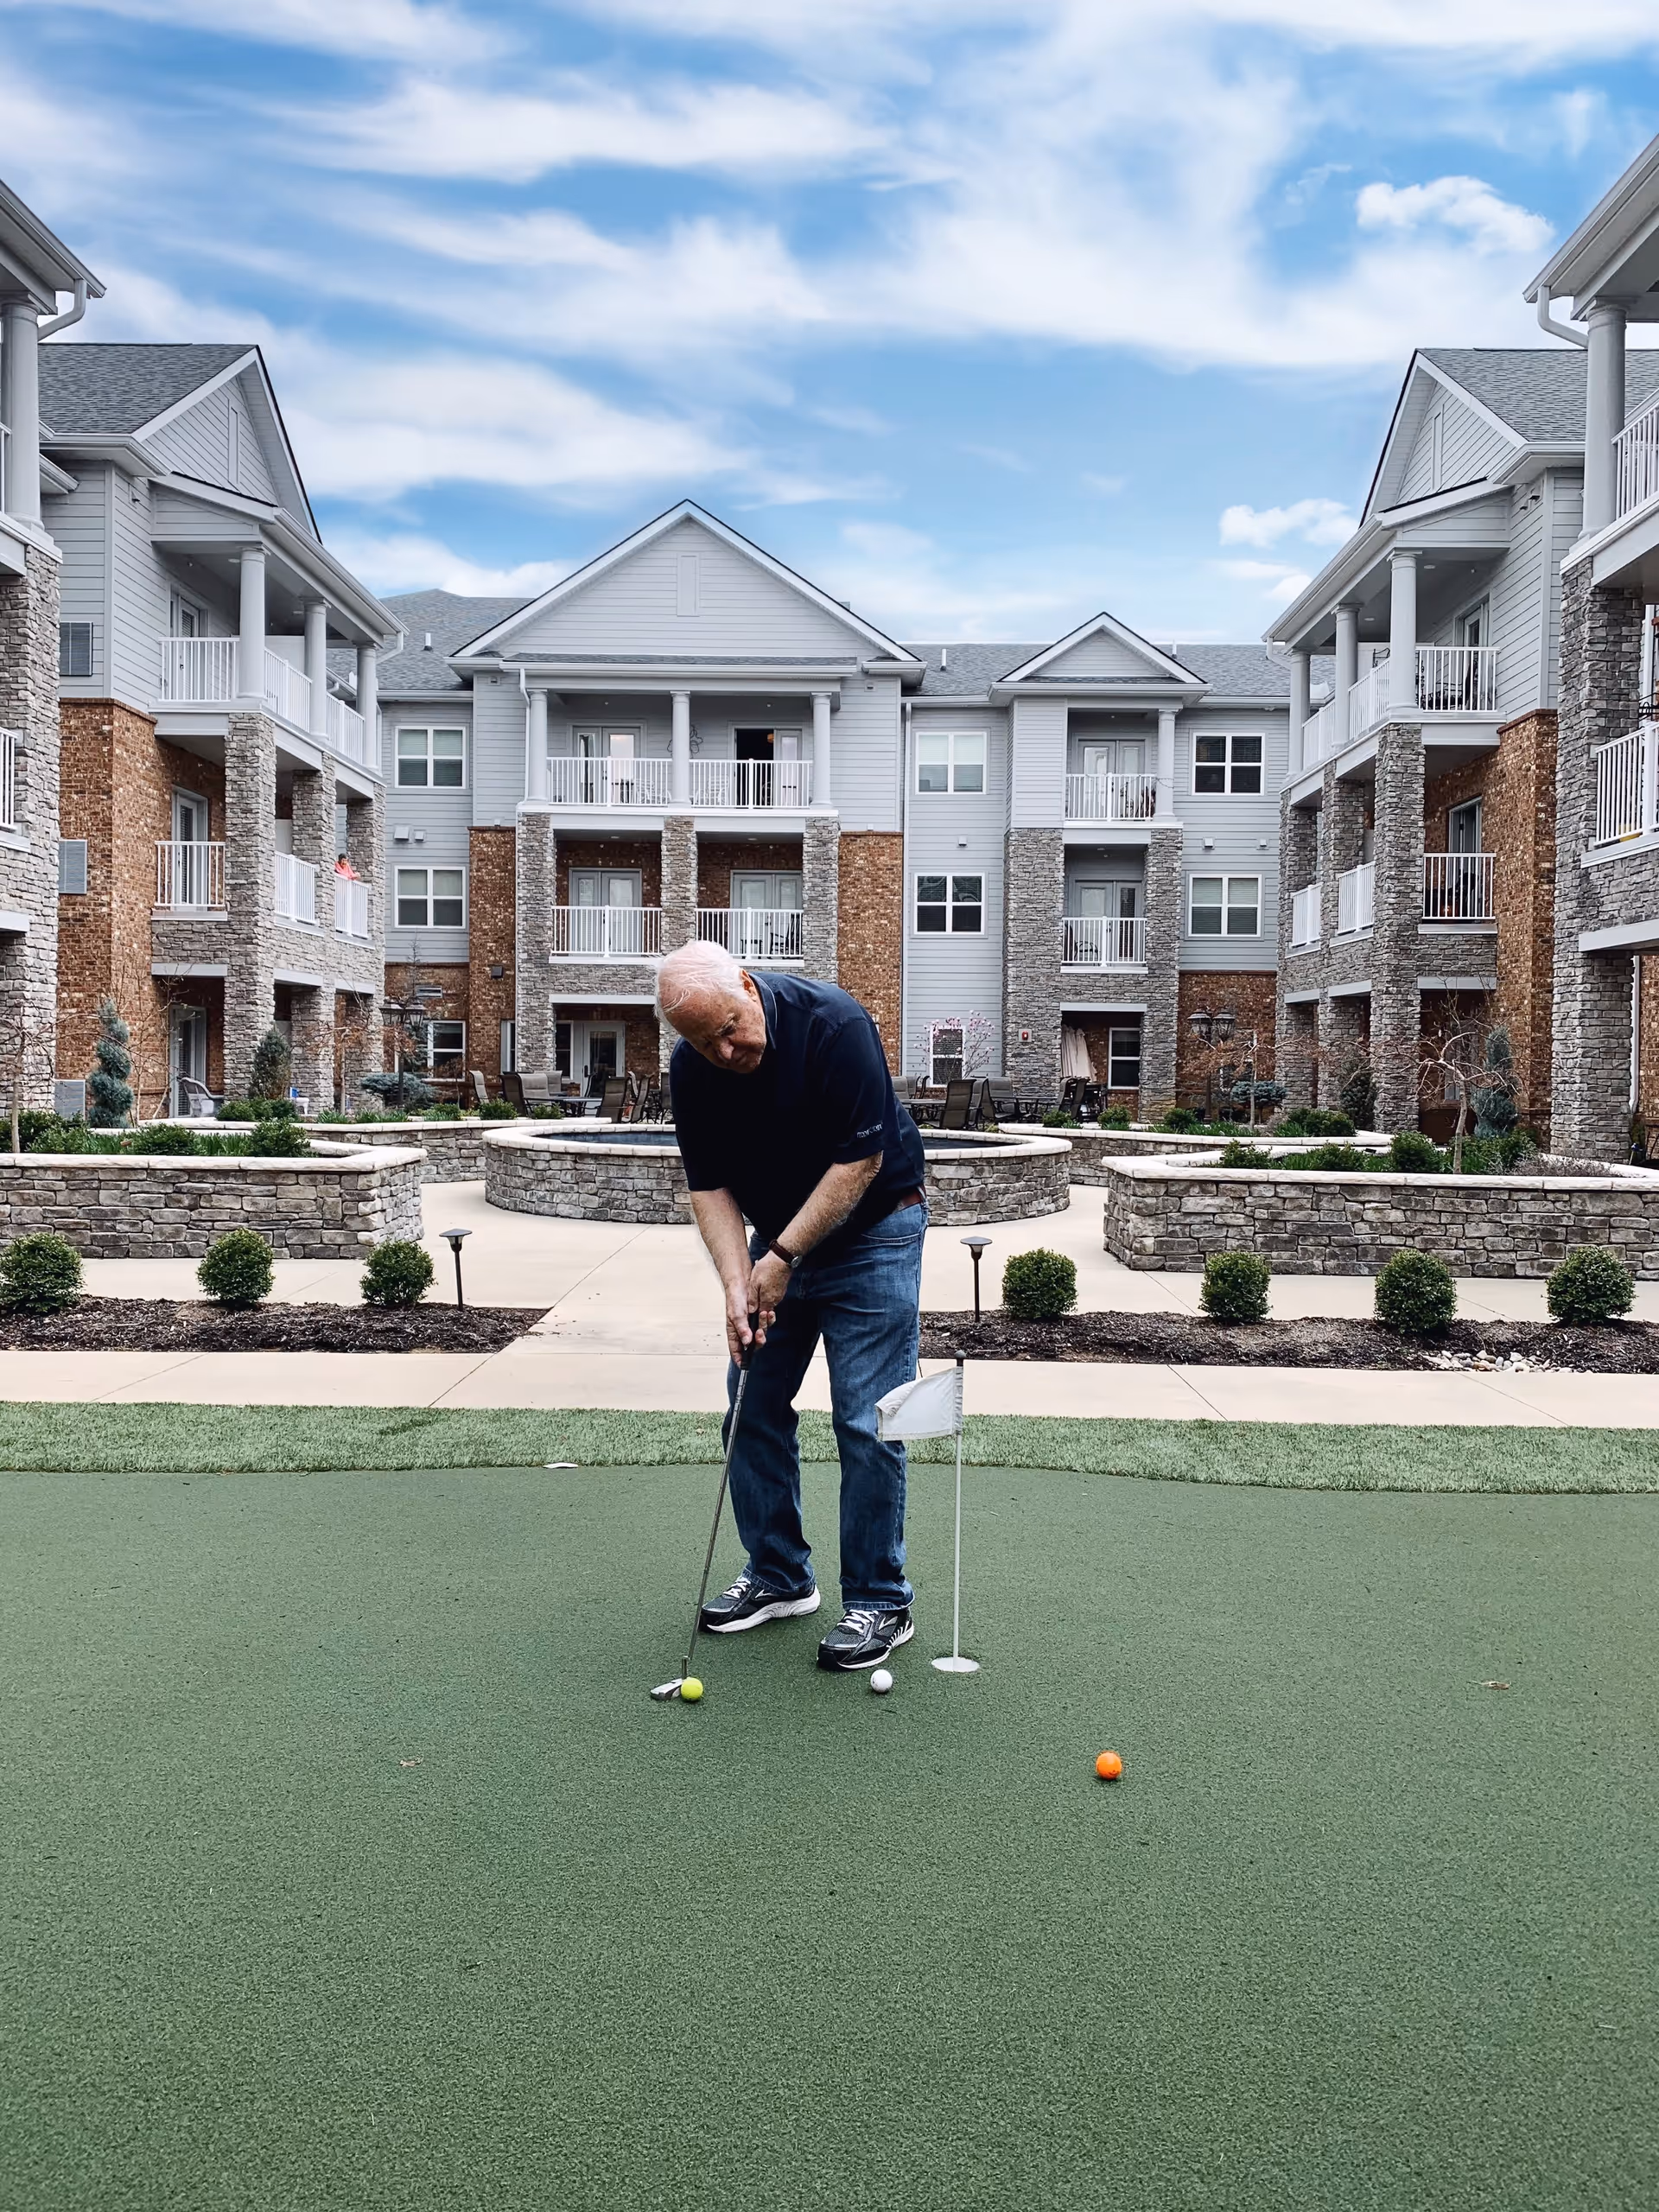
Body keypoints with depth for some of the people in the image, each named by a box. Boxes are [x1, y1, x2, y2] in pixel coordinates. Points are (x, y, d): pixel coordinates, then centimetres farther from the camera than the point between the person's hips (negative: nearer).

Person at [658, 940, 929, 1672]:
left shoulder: (833, 1024, -27)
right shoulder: (692, 1069, -11)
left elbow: (860, 1161, -24)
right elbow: (710, 1185, -5)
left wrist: (782, 1257, -21)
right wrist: (737, 1283, -18)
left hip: (872, 1230, -6)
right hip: (776, 1239, 6)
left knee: (866, 1420, -7)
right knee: (753, 1404, 8)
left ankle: (880, 1602, 6)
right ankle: (778, 1575, 23)